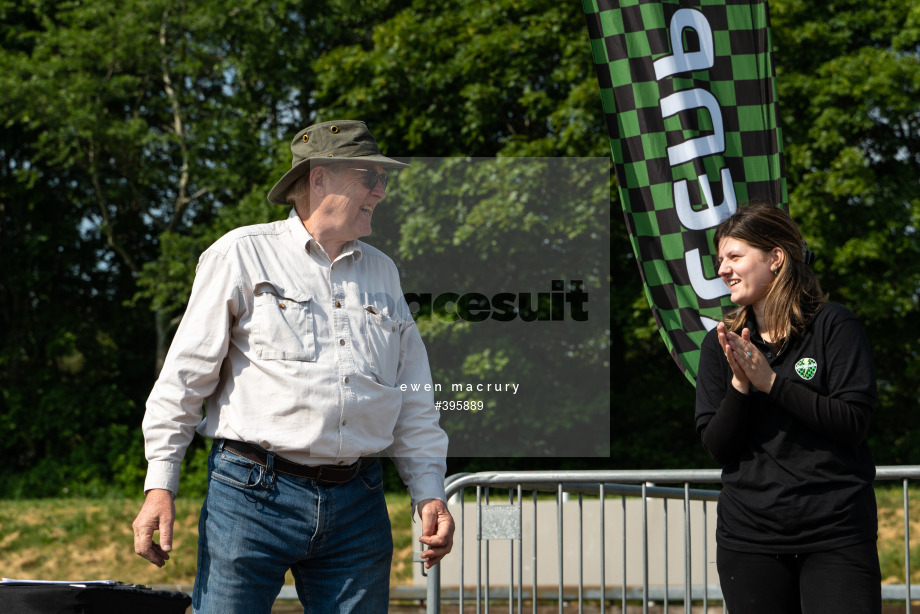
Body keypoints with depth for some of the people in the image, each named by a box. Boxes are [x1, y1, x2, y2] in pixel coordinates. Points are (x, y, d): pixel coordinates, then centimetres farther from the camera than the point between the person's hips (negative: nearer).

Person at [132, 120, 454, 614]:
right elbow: (185, 377, 1)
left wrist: (429, 493, 9)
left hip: (358, 504, 5)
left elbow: (414, 401, 20)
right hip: (253, 494, -4)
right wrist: (160, 486, -6)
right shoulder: (243, 254, 2)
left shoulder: (382, 272, 18)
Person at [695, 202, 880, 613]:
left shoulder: (833, 326, -1)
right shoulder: (721, 344, 9)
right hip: (748, 540, 3)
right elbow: (716, 448, 3)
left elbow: (853, 422, -11)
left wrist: (770, 381, -15)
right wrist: (740, 384, -13)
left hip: (835, 535, -3)